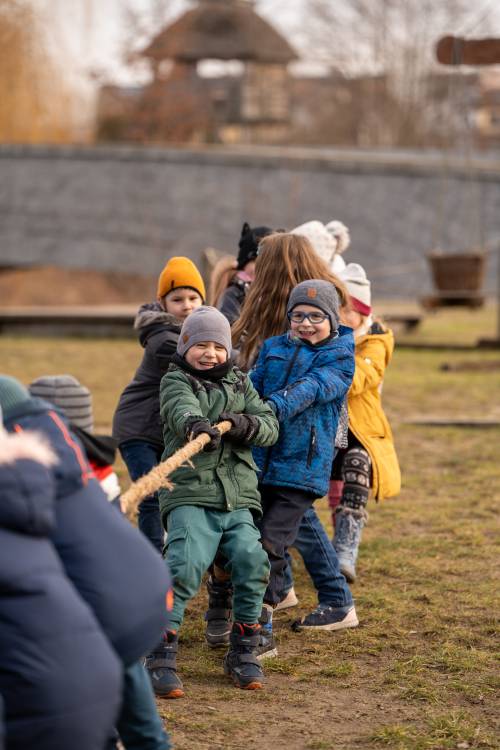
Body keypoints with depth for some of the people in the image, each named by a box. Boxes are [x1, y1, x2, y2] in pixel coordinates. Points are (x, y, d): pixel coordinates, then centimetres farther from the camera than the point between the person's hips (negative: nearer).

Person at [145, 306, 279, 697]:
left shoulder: (240, 383, 20)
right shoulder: (175, 381, 6)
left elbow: (270, 427, 11)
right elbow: (180, 407, -19)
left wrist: (246, 425, -12)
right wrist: (195, 422, -42)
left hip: (238, 498, 4)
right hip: (190, 495, -4)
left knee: (252, 560, -17)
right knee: (185, 566, -23)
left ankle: (243, 651, 1)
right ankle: (162, 657, -14)